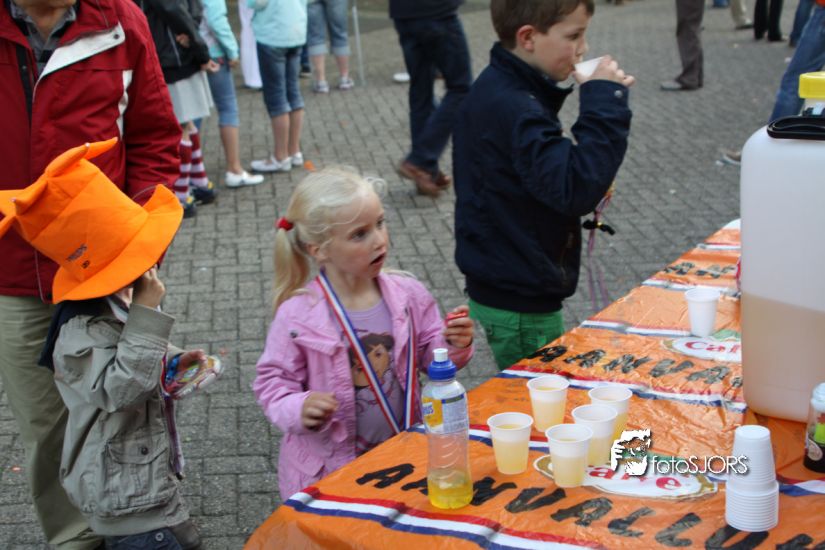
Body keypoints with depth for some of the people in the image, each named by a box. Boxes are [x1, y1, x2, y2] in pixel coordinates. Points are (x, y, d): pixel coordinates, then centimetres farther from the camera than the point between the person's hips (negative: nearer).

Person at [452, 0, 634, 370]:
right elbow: (576, 188, -32)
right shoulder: (512, 107, -24)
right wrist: (605, 101, -27)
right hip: (518, 303, -10)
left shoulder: (501, 90, 8)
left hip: (508, 288, 10)